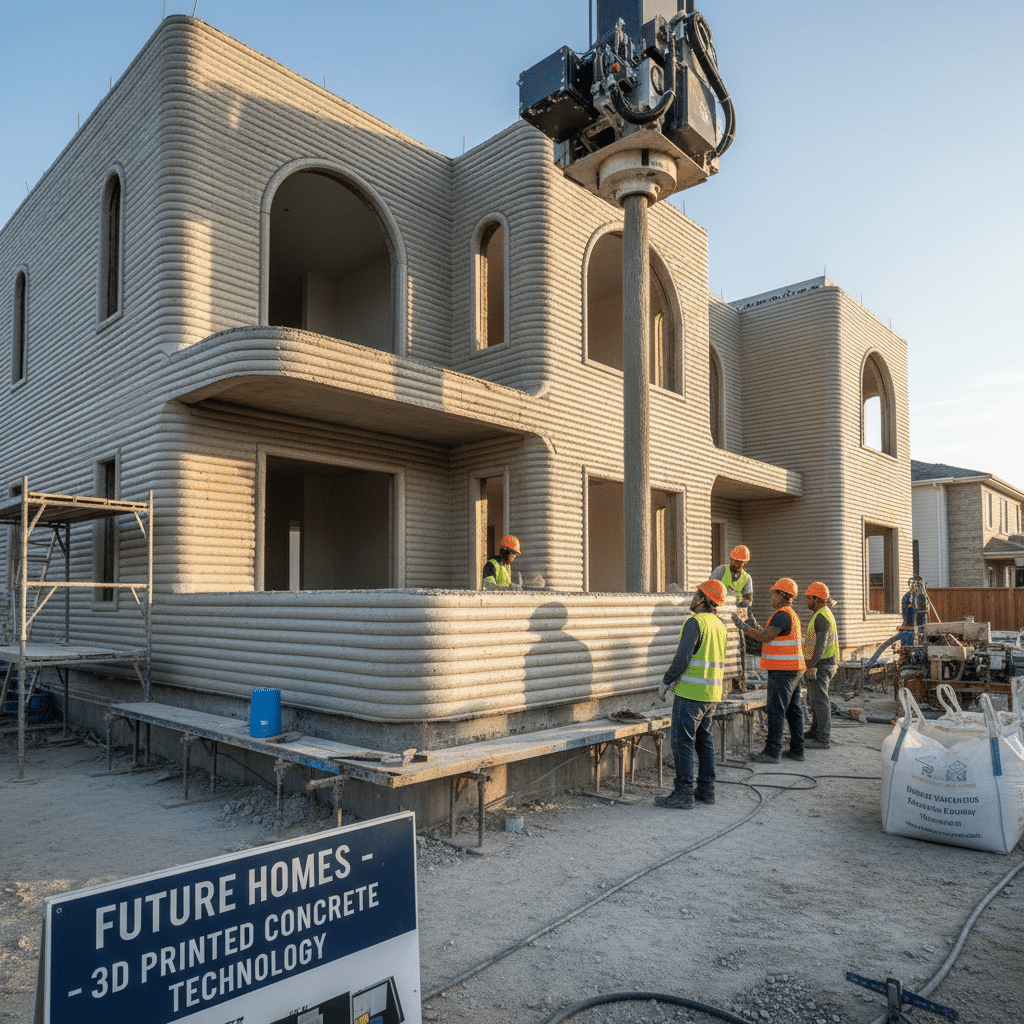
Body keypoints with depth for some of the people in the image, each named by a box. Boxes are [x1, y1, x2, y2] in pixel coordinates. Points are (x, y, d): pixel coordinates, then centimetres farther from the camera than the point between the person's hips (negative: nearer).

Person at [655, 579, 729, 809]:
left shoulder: (694, 622, -15)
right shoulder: (720, 625, 12)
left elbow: (683, 657, -21)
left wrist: (666, 682, -10)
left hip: (690, 692, -8)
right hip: (712, 692, 9)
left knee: (682, 741, -3)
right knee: (704, 739, 15)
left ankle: (683, 793, -1)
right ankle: (706, 789, 20)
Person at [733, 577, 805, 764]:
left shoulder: (782, 615, -16)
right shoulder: (792, 614, 16)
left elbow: (765, 637, -22)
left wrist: (742, 626, -15)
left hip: (782, 670, -10)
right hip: (793, 670, 10)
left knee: (776, 710, -7)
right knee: (793, 710, 12)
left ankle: (772, 752, -5)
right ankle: (796, 750, 16)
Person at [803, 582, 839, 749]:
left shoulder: (821, 616, -18)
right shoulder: (825, 613, 16)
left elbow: (821, 643, -25)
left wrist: (812, 664, -26)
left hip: (820, 664, -11)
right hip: (821, 663, 11)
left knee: (819, 700, -7)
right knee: (814, 699, 17)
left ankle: (823, 739, -2)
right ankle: (815, 733, 25)